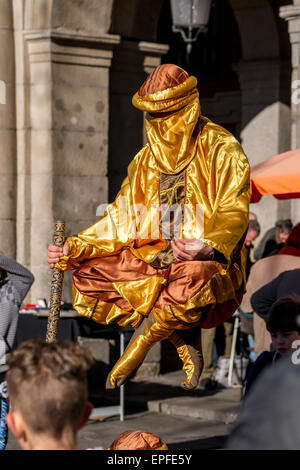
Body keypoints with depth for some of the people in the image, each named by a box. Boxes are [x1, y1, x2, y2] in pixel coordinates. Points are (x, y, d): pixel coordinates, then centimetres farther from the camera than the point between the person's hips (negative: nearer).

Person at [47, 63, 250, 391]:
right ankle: (185, 344, -15)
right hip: (156, 259, 7)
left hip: (211, 262, -7)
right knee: (89, 275, -14)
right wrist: (75, 248, 1)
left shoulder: (222, 150, -4)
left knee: (192, 280, -42)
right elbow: (120, 222, 15)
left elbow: (233, 215, -13)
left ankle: (141, 342, -13)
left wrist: (206, 248, -34)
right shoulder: (146, 160, 15)